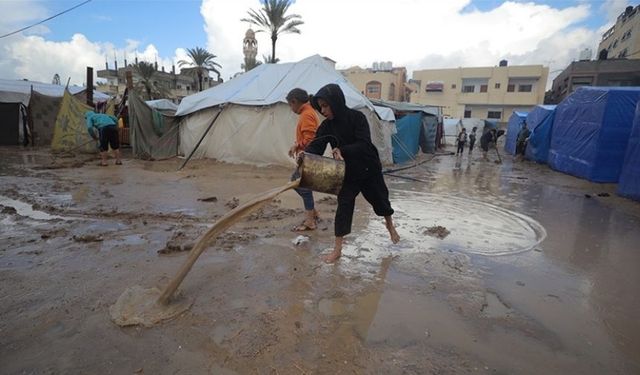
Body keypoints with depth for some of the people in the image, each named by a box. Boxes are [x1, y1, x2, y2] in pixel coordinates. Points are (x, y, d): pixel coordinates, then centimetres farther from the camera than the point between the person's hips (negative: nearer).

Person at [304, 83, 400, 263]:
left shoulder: (357, 117, -20)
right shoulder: (327, 126, -8)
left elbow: (365, 145, -28)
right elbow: (315, 145, -18)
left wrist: (342, 150, -40)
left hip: (369, 169, -2)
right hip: (348, 173, 2)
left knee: (380, 199, 17)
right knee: (343, 206, -4)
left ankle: (390, 225, 48)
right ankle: (337, 249, 5)